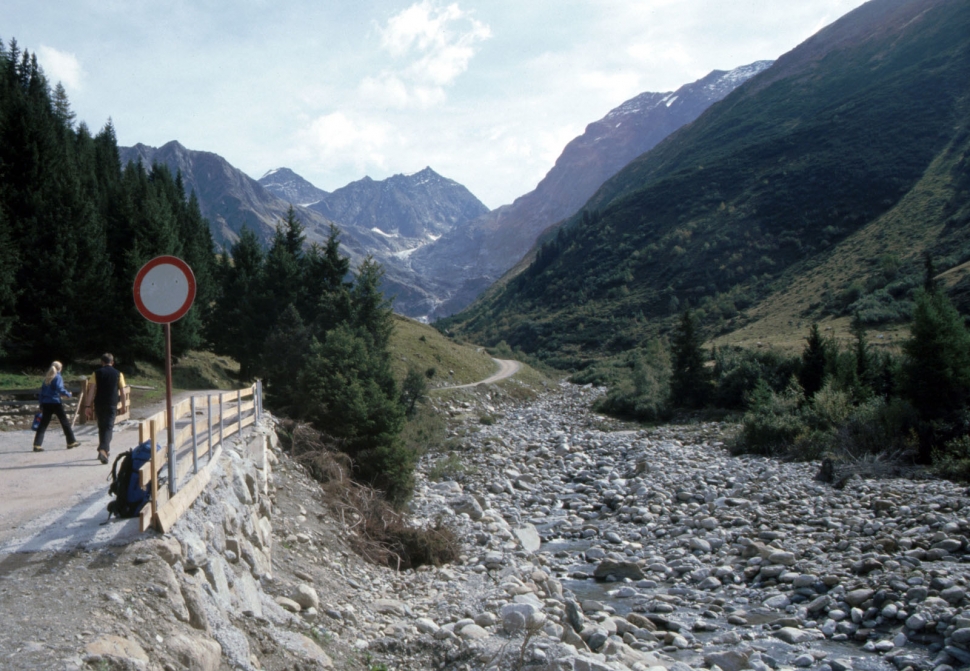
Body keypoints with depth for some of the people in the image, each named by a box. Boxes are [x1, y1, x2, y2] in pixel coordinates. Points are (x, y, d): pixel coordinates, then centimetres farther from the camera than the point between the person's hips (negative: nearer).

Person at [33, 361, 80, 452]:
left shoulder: (46, 378, 14)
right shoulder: (58, 377, -5)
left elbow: (42, 391, 13)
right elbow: (60, 389, -19)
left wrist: (41, 405, 16)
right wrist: (68, 394, -1)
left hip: (46, 403, 6)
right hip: (55, 403, -6)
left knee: (43, 424, 4)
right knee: (65, 422, 6)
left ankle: (37, 445, -4)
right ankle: (71, 442, 12)